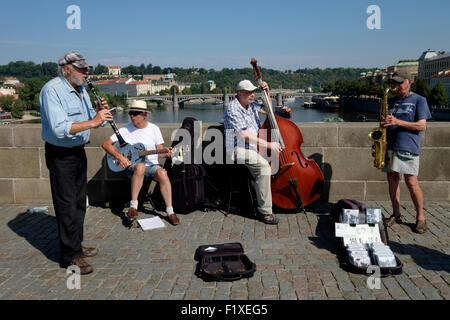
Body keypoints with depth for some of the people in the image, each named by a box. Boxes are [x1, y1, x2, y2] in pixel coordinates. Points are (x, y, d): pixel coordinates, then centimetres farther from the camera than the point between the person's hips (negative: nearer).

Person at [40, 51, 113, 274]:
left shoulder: (81, 89, 10)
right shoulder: (52, 90, -18)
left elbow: (90, 120, 15)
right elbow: (59, 129, -29)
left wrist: (100, 112, -7)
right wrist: (93, 121, -31)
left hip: (78, 152, 9)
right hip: (60, 156, -9)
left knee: (79, 202, 17)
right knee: (66, 205, -2)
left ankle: (76, 246, 32)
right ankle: (70, 257, 9)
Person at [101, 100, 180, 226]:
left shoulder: (154, 129, 6)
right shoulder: (125, 129, 2)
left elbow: (160, 149, 7)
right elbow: (106, 144, 1)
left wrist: (165, 153, -17)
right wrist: (119, 156, -13)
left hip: (152, 165, 1)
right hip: (132, 166, -1)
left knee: (162, 173, -32)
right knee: (140, 166, -38)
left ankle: (170, 211, -25)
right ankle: (133, 205, -29)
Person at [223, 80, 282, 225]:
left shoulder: (251, 104, 14)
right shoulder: (232, 108, -12)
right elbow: (243, 134, -21)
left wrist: (267, 92, 12)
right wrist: (267, 144, -24)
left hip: (252, 147, 9)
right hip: (237, 149, -9)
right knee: (263, 165, -31)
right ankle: (265, 211, -25)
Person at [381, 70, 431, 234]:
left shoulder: (419, 100, 3)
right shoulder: (391, 101, 19)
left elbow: (421, 125, -7)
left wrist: (397, 122, -17)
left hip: (408, 147, -5)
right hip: (389, 146, 5)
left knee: (411, 182, -9)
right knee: (392, 180, 6)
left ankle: (420, 217, 5)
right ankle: (396, 214, 18)